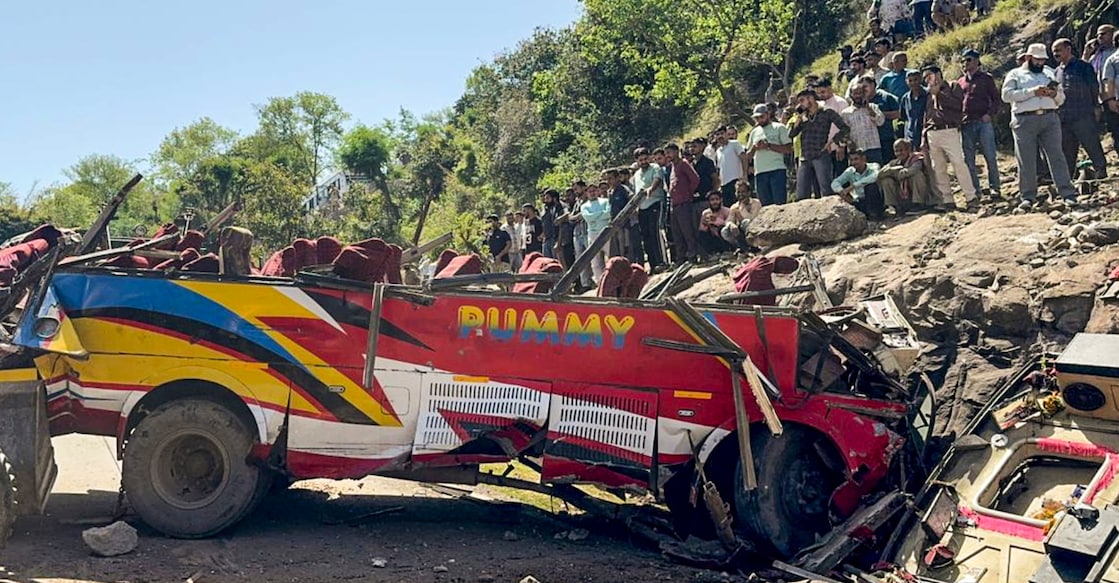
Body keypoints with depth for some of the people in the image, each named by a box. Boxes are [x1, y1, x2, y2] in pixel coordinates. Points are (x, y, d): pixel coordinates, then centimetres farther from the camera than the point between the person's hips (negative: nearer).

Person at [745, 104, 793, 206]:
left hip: (777, 171, -5)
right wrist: (754, 148, -1)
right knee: (765, 205, 3)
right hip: (760, 173, 5)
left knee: (780, 203, -10)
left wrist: (768, 146, -11)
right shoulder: (754, 132, 21)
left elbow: (789, 149, -4)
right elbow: (748, 156, 21)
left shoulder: (779, 128, 6)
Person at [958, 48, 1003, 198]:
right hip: (966, 124, 4)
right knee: (968, 159, 4)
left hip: (983, 122, -4)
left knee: (990, 156, -4)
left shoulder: (986, 78, 6)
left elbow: (997, 100, 4)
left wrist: (990, 114, -12)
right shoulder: (960, 82, 17)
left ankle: (994, 187, 2)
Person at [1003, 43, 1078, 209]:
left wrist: (1055, 94, -1)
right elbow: (1006, 95, -6)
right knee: (1026, 161, -3)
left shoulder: (1049, 73, 24)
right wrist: (1032, 92, -12)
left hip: (1050, 118, 3)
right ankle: (1028, 197, 2)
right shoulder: (1015, 74, 12)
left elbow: (1061, 99, 23)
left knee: (1057, 156, -2)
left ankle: (1068, 194, -3)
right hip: (1024, 120, -3)